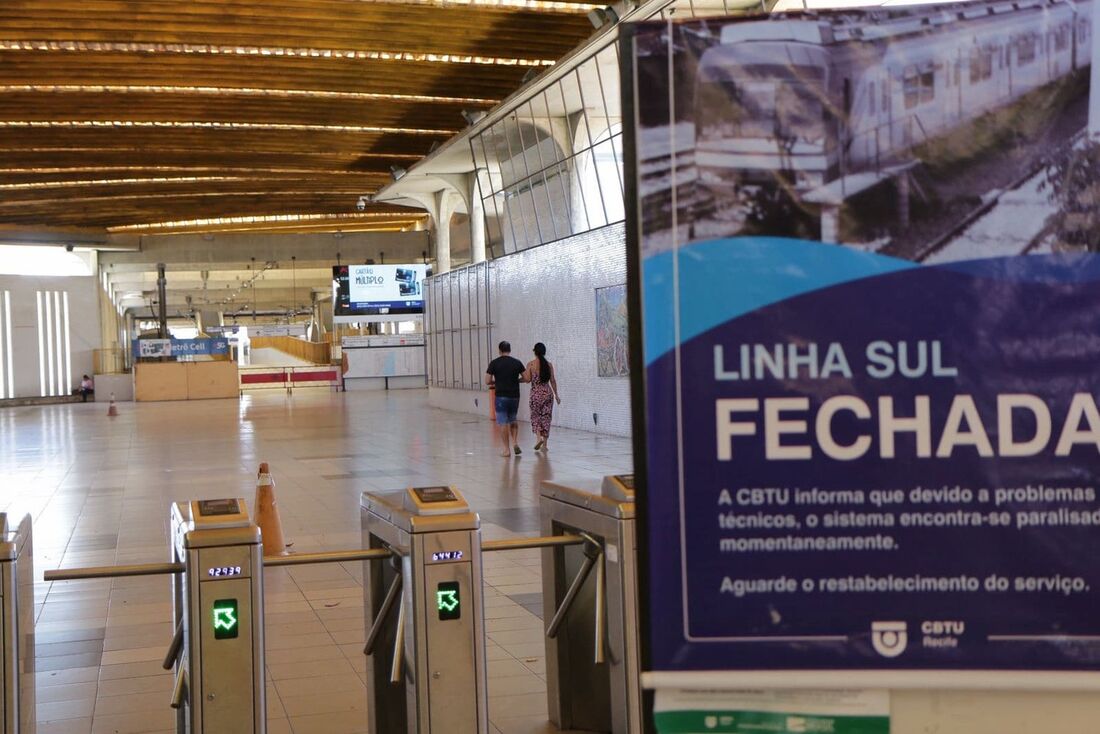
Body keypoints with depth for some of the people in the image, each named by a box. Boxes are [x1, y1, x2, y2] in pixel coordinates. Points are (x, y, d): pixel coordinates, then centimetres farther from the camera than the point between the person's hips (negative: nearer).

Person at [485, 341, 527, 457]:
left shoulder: (494, 363, -4)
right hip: (514, 396, 3)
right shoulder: (517, 362, 2)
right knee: (513, 420, 21)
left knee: (503, 423, 2)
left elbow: (487, 381, -6)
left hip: (501, 396, -3)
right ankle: (515, 443, 4)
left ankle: (507, 450, 1)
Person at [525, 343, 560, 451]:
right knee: (546, 417, 7)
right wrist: (556, 395, 12)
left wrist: (524, 374, 14)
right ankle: (545, 444, 8)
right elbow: (553, 380, 4)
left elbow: (528, 379, -8)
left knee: (535, 416, 10)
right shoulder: (549, 364, 2)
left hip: (536, 393, -2)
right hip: (548, 392, 2)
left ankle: (539, 437, -13)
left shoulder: (531, 364, -7)